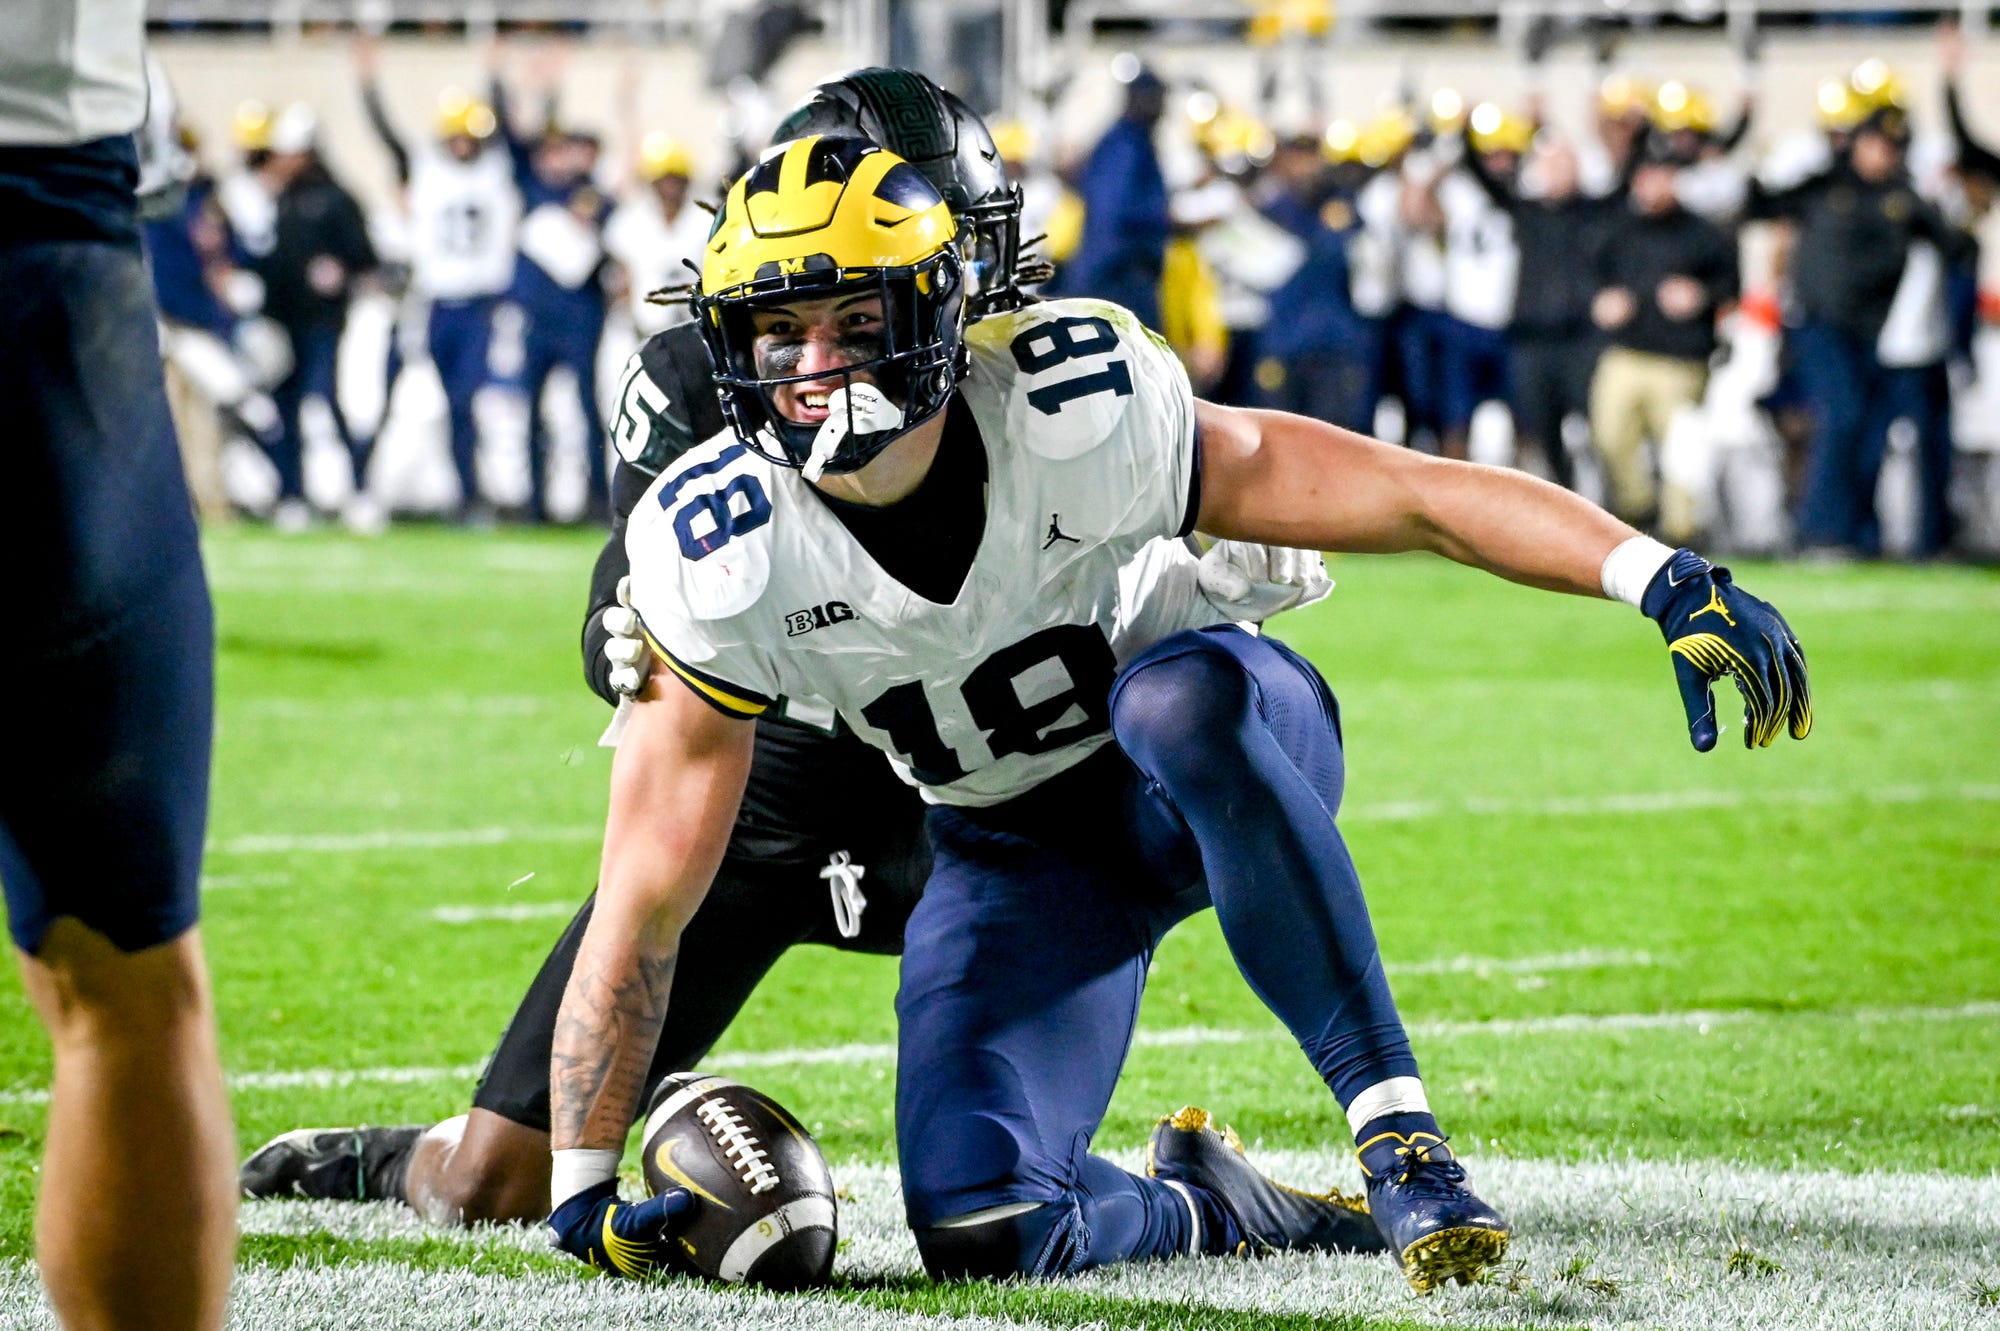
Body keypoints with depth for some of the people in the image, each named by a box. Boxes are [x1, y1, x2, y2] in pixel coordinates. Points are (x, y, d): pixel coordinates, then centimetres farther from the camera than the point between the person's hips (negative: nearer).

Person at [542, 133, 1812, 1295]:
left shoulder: (1070, 413, -28)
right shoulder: (725, 559, -22)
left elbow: (1415, 496, -26)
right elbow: (644, 905, -15)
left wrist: (1668, 580, -37)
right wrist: (584, 1197, -15)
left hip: (1210, 760, -2)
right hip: (1023, 848, 2)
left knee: (1178, 700, -40)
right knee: (980, 1229, -20)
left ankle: (1398, 1131, -34)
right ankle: (1209, 1213, 14)